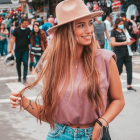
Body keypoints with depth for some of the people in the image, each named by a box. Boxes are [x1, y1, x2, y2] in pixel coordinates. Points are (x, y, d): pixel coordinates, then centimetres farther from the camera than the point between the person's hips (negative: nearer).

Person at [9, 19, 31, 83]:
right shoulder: (17, 30, -5)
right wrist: (10, 48, -5)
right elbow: (13, 39, -2)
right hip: (18, 50, 0)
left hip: (25, 50, 0)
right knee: (18, 64, 10)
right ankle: (19, 76, 26)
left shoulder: (28, 30, 0)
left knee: (25, 63, -10)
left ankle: (24, 77, -5)